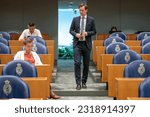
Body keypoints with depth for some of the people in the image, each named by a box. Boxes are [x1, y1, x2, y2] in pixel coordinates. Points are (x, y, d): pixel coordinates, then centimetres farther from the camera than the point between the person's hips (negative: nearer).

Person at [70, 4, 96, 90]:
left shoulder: (91, 20, 4)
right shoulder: (75, 19, 7)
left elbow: (94, 31, 5)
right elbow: (71, 30, 9)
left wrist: (87, 33, -12)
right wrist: (76, 34, -11)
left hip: (87, 44, 0)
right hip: (77, 44, 0)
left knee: (86, 64, 6)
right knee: (77, 63, -11)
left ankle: (84, 82, 20)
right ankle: (78, 83, -7)